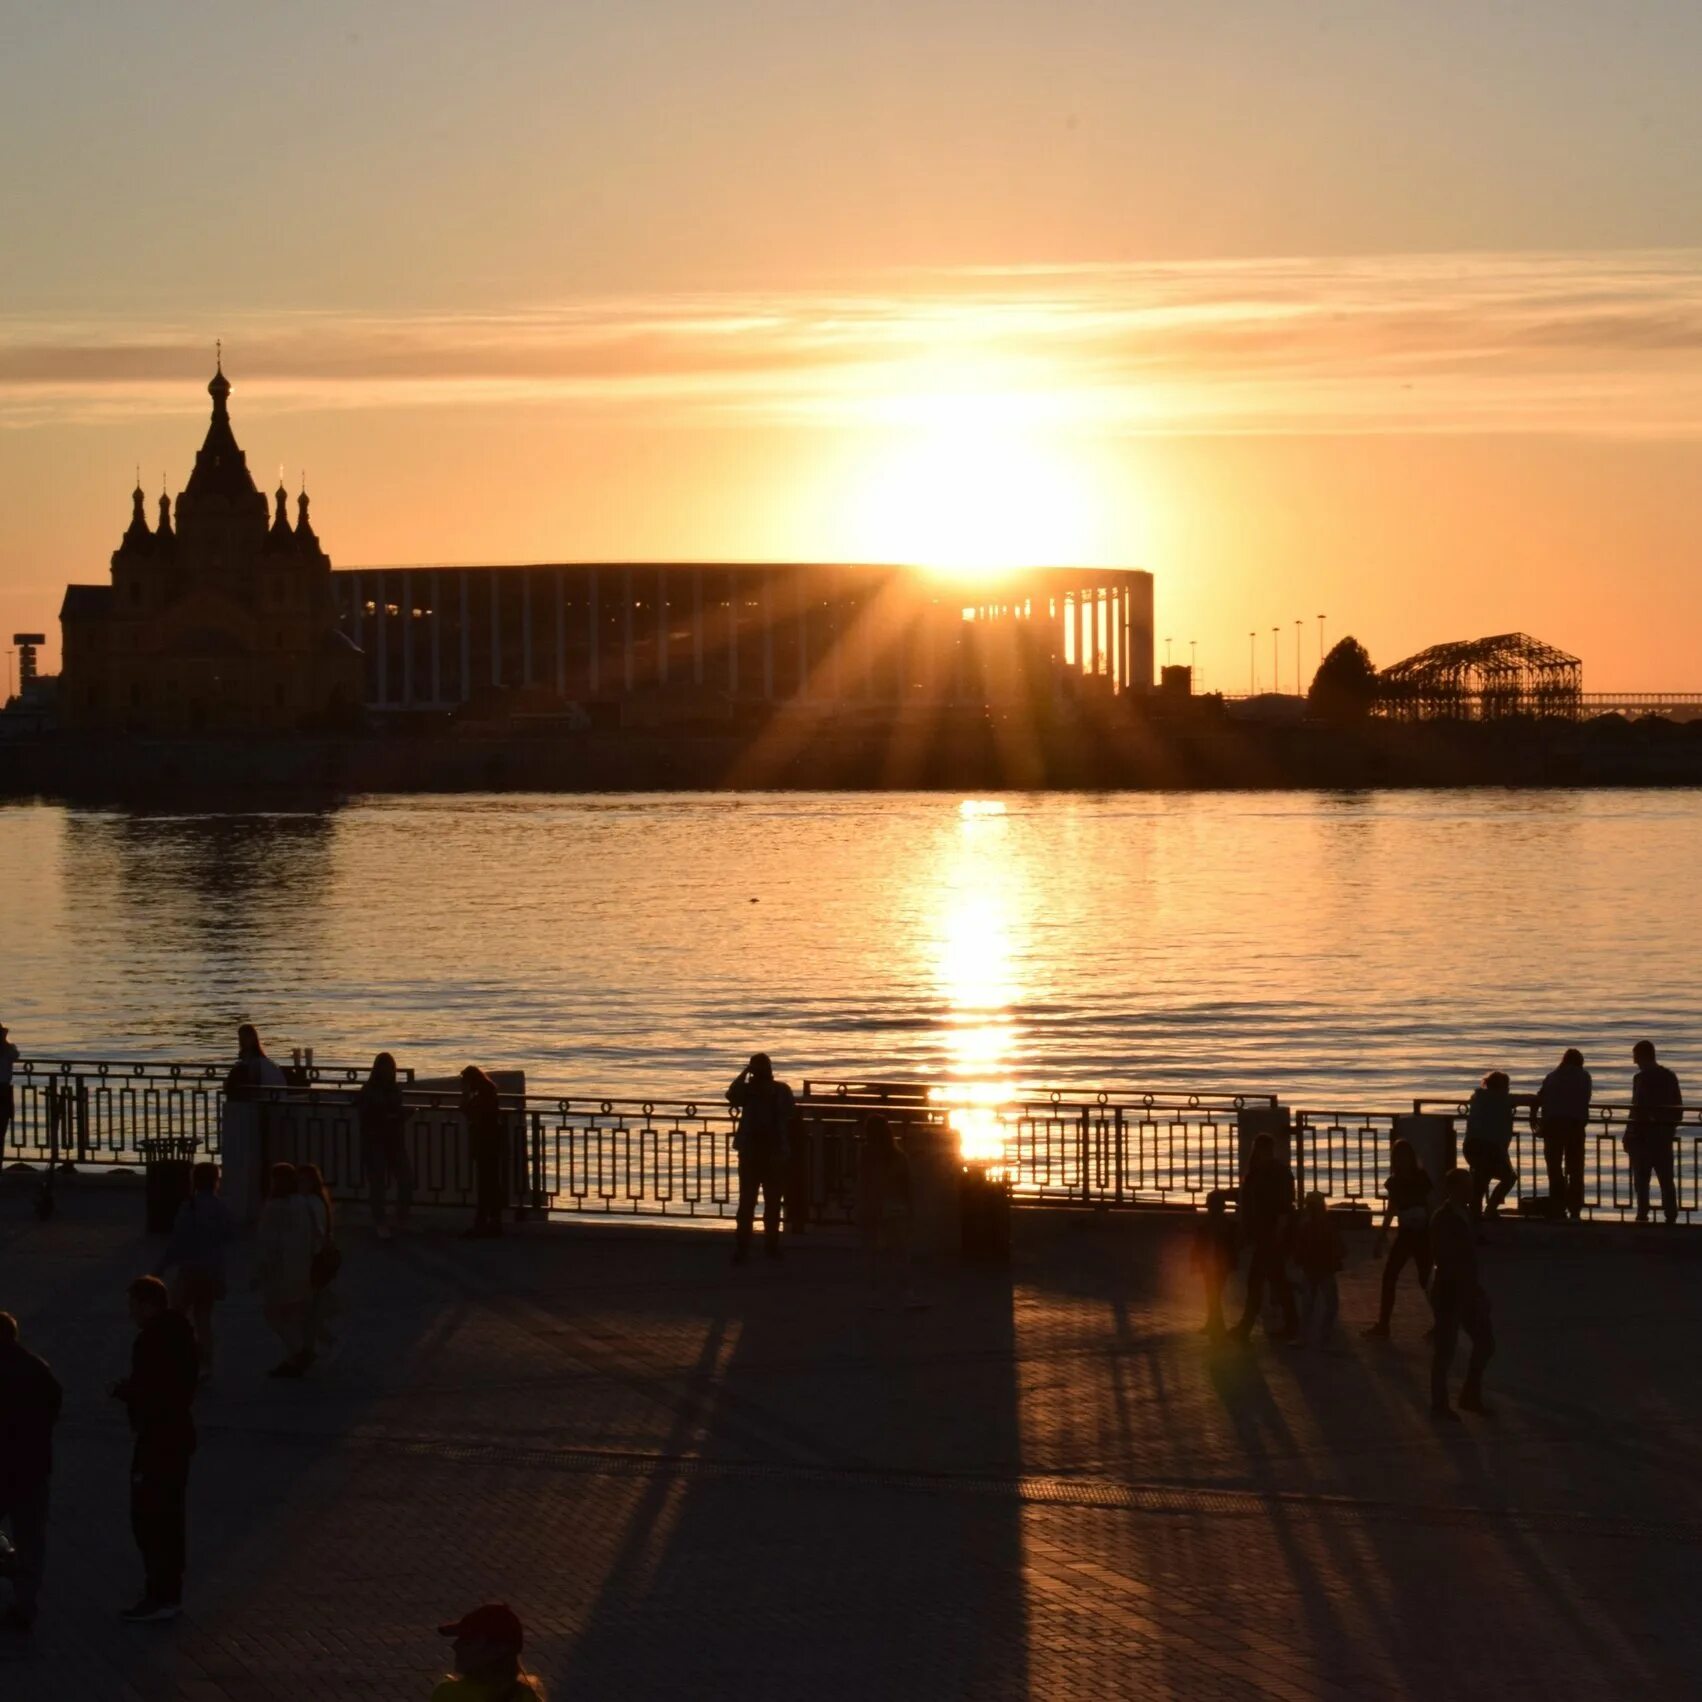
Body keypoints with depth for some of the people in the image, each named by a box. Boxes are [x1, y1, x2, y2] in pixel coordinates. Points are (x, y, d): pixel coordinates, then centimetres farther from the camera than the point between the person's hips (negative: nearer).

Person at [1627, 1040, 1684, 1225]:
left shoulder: (1642, 1078, -12)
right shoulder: (1670, 1076, 9)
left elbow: (1638, 1109, -16)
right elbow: (1679, 1107, 12)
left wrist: (1628, 1137, -12)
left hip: (1644, 1135, -6)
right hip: (1665, 1136, 6)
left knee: (1641, 1178, -2)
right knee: (1666, 1178, 9)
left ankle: (1643, 1215, -7)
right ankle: (1671, 1216, 6)